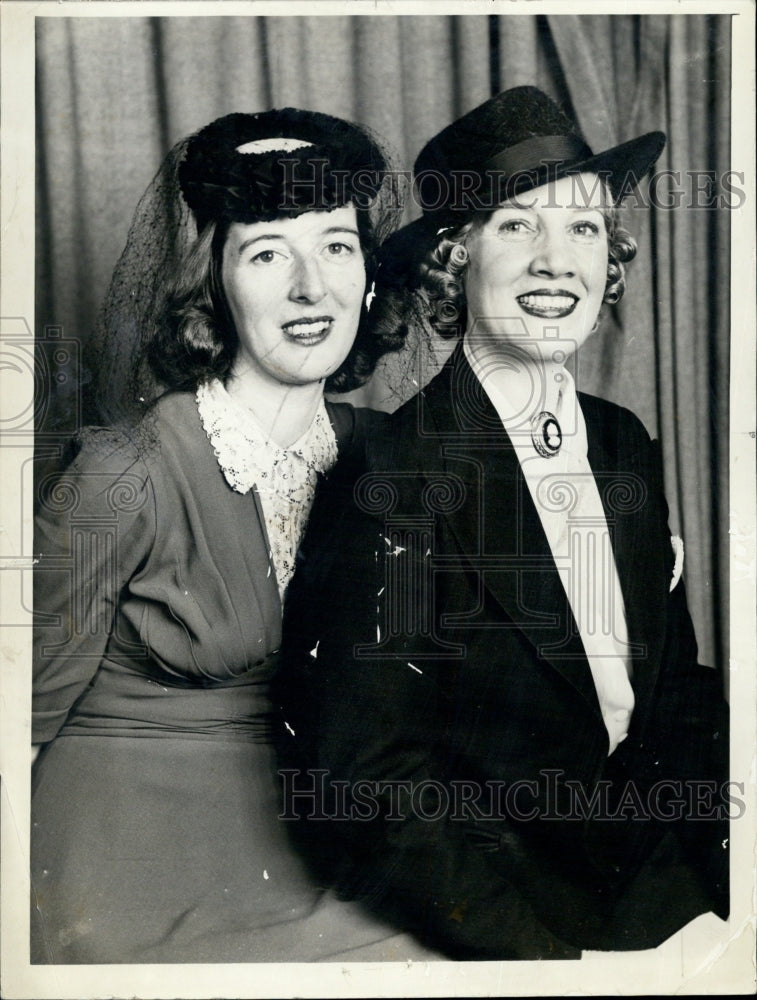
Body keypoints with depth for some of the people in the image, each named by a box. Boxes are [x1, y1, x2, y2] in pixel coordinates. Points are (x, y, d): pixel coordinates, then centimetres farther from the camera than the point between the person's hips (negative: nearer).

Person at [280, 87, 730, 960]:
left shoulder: (626, 446, 6)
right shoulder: (387, 485, -16)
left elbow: (676, 685, 12)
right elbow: (374, 787, -16)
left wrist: (726, 849, -3)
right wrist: (553, 959, -20)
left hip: (659, 874, 7)